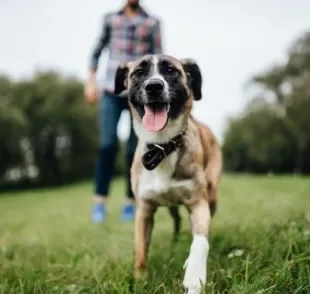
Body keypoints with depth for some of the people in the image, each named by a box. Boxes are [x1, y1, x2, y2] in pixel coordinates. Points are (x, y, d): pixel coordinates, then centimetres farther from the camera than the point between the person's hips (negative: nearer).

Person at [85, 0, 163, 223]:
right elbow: (98, 50, 20)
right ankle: (100, 200, -1)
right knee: (108, 145, -10)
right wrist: (91, 80, 11)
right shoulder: (111, 19, 12)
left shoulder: (152, 23, 8)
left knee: (135, 150, -1)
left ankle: (131, 202, 10)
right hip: (112, 92, 1)